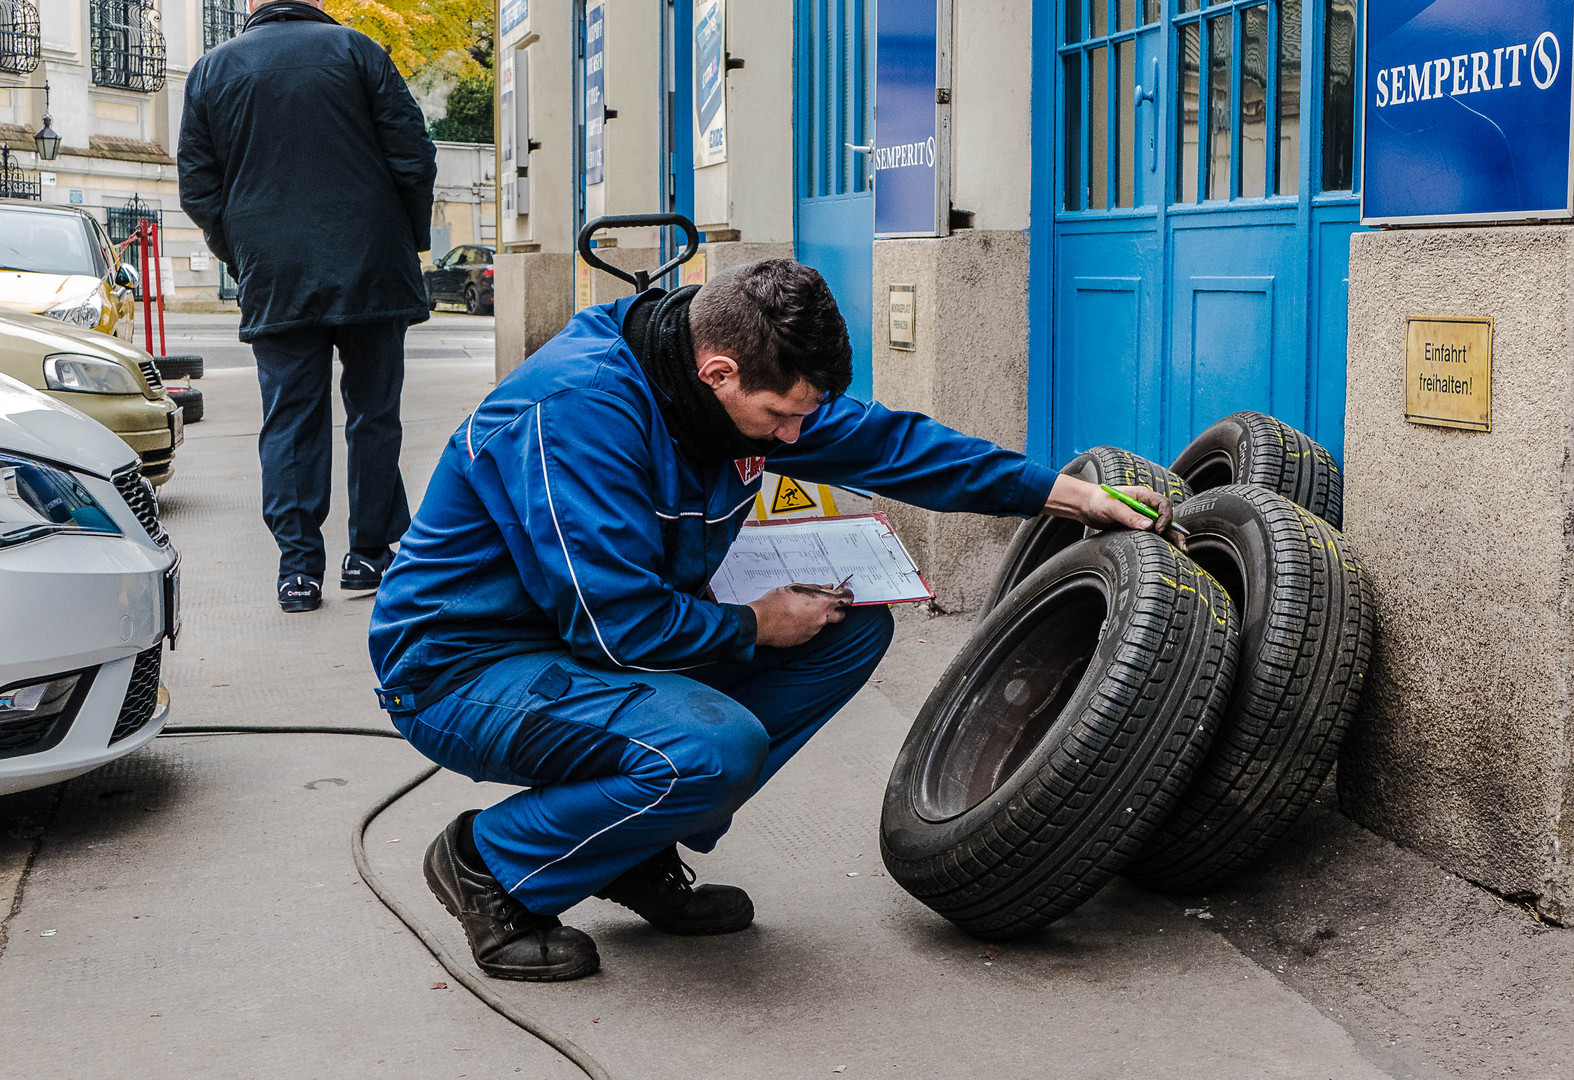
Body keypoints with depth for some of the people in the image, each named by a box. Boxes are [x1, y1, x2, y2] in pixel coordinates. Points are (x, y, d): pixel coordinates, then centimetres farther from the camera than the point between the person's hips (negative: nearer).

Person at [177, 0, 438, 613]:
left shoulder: (210, 71, 8)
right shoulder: (354, 50, 2)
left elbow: (198, 190, 7)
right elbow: (413, 157, -2)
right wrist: (413, 241, 10)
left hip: (273, 281, 1)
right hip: (371, 272, -1)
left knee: (289, 422, 5)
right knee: (373, 413, 9)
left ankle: (298, 567, 0)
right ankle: (368, 552, 13)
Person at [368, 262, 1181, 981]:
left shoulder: (745, 386, -3)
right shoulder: (579, 408, -29)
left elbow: (882, 441, 8)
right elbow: (618, 621, -31)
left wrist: (1065, 493, 6)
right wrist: (756, 625, -15)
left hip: (612, 633, 9)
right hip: (464, 668, -9)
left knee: (854, 626, 0)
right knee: (716, 747, -34)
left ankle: (642, 854, 4)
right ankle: (491, 863, -8)